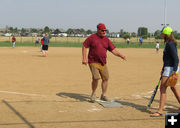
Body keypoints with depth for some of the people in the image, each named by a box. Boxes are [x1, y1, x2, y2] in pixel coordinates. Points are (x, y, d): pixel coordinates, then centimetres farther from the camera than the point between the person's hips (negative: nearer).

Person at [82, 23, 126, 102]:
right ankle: (93, 94, 8)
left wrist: (120, 55, -10)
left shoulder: (106, 40, 8)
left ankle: (103, 95, 21)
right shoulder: (92, 38, -3)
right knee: (96, 78, -16)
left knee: (105, 78, 3)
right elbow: (84, 46, -2)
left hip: (103, 63, 5)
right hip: (93, 62, -5)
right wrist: (84, 58, -12)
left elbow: (113, 50, 6)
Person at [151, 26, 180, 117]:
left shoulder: (170, 44, -18)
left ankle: (160, 111, -5)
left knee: (162, 89, -8)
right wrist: (163, 69, 26)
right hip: (168, 68, 11)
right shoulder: (168, 43, 12)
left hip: (171, 69, -11)